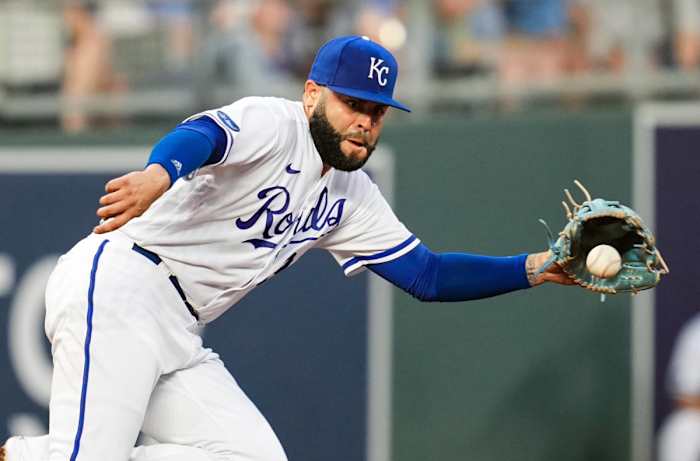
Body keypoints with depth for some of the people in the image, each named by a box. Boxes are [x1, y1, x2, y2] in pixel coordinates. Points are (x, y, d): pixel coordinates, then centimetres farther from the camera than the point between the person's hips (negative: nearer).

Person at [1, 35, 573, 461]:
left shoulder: (351, 198, 17)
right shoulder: (273, 122, -8)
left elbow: (427, 274, 17)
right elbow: (204, 135, -29)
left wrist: (534, 269, 5)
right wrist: (159, 175, -53)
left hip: (178, 337, 9)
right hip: (116, 282, -9)